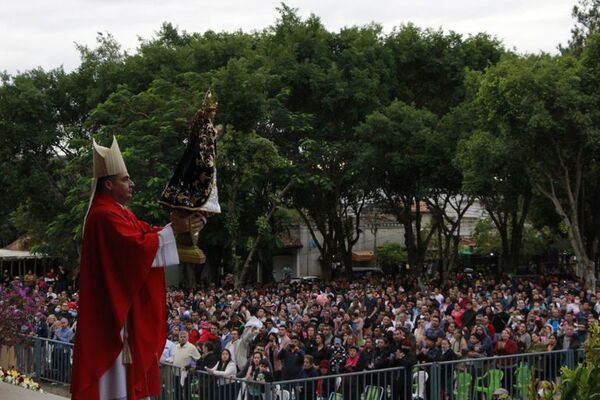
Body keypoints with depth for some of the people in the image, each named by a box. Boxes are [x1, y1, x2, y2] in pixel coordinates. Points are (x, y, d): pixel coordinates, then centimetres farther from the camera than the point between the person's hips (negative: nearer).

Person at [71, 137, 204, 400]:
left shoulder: (119, 212, 16)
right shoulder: (104, 215, -17)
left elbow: (146, 232, 10)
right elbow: (136, 246, -25)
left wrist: (178, 225, -5)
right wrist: (173, 230, -21)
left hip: (126, 302, 11)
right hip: (111, 303, -10)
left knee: (125, 357, 12)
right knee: (113, 360, -6)